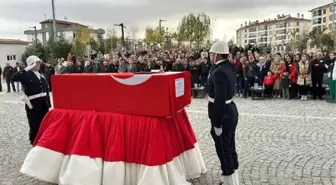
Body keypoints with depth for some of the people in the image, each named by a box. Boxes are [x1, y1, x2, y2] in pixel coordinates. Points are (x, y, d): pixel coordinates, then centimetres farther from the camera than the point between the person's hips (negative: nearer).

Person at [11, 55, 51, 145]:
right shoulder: (26, 75, -4)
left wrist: (48, 104, 10)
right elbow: (14, 78, -24)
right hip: (33, 105, -5)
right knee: (35, 127, 4)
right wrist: (27, 69, -23)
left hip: (44, 105, 5)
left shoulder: (41, 76, 13)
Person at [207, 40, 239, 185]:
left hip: (223, 114, -10)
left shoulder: (220, 72, -24)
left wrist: (217, 124, -23)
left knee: (223, 148, 4)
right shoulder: (229, 67, 6)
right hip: (230, 110, 10)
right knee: (229, 145, 21)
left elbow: (220, 100, -27)